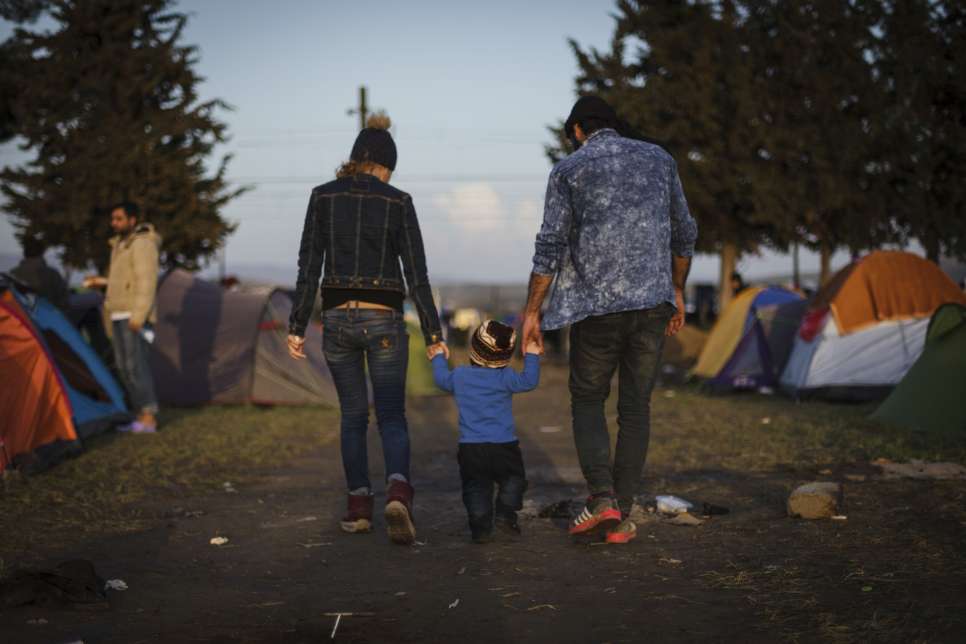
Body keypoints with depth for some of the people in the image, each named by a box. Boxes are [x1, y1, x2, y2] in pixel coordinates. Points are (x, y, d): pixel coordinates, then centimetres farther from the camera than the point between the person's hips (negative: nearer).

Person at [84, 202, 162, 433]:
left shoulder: (142, 243, -12)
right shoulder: (120, 244, 18)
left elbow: (147, 282, -19)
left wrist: (138, 315, -24)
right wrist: (101, 282, 21)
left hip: (134, 316, -10)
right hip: (119, 315, 10)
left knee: (136, 364, -13)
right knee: (125, 367, 7)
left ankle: (149, 418, -11)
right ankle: (142, 416, 11)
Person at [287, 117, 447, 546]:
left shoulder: (323, 197, 1)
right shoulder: (398, 202, -3)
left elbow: (308, 268, -2)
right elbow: (417, 275, -4)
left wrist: (297, 327, 2)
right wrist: (433, 335, -1)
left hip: (337, 318, 2)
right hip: (384, 320, -1)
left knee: (352, 414, 16)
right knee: (391, 416, 3)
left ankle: (359, 508, 16)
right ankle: (398, 492, -22)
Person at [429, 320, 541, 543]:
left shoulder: (459, 376, 5)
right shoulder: (505, 378, -7)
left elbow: (441, 379, 24)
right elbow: (529, 381, -14)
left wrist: (438, 358, 41)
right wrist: (531, 356, -2)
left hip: (470, 448, 2)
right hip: (503, 446, -2)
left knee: (476, 488, 9)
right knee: (513, 479, 16)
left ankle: (481, 527, -1)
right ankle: (506, 514, -1)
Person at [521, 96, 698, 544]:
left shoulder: (568, 170, 1)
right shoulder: (658, 159, 11)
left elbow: (550, 247, -4)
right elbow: (684, 234, 14)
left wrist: (532, 310, 1)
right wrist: (677, 292, 25)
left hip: (596, 304, -2)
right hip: (653, 301, 3)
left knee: (587, 400, 13)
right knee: (635, 407, 9)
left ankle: (602, 497, -6)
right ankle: (620, 517, 8)